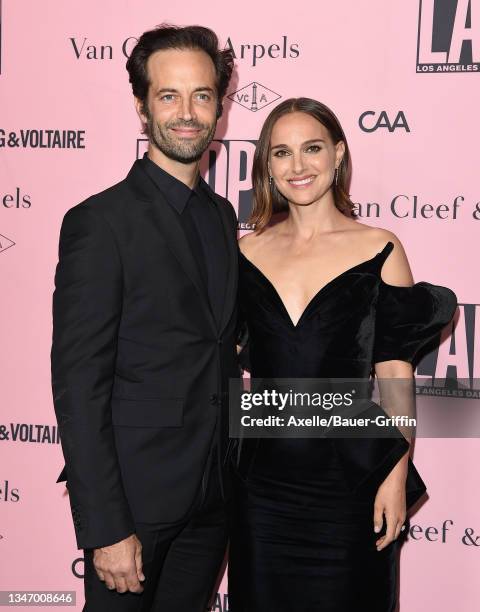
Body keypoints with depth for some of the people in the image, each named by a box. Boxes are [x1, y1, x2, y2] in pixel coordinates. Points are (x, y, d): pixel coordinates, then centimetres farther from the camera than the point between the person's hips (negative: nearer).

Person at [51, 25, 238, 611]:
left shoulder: (222, 215, 8)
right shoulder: (100, 222, -14)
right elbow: (78, 386, -17)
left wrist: (232, 474, 10)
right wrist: (106, 529, -18)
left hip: (212, 497, 6)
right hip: (135, 498, -6)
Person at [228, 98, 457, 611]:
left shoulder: (379, 250, -4)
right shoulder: (248, 252, 4)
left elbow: (395, 376, -4)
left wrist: (396, 476, -9)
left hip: (350, 473, -2)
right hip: (263, 475, 3)